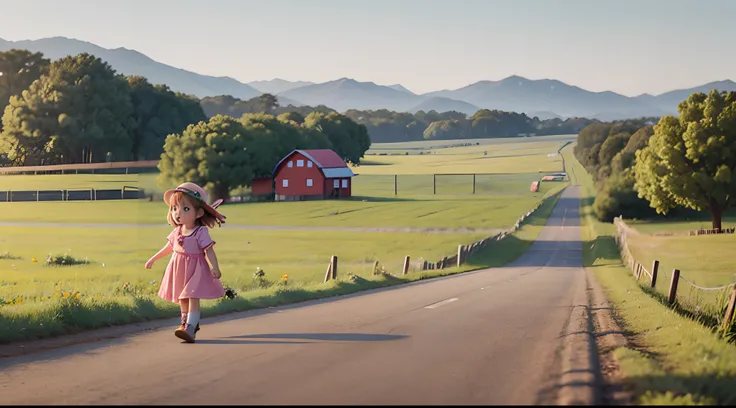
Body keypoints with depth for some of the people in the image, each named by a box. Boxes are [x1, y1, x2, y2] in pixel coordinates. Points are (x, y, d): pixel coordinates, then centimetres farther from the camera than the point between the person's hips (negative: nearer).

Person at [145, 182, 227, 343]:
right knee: (182, 299, 15)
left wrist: (215, 268, -34)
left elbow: (209, 252, -21)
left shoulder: (201, 233, -17)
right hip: (179, 269, 7)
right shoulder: (177, 232, 4)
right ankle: (187, 322, 30)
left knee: (193, 298, -14)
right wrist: (153, 259, 24)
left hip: (195, 270, -7)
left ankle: (190, 328, -21)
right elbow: (168, 247, 18)